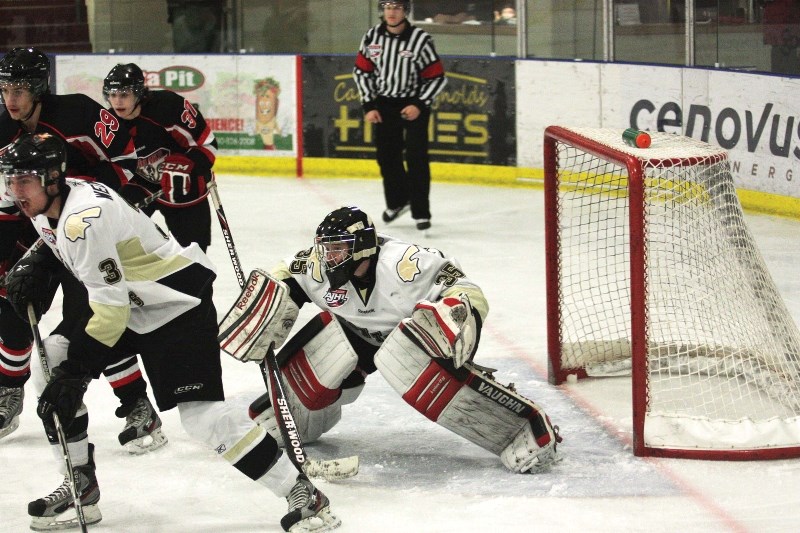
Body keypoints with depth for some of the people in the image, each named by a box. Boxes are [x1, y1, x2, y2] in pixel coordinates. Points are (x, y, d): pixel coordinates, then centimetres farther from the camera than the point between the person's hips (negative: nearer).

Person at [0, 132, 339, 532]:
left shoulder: (86, 218, -29)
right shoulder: (47, 204, 1)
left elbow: (111, 309, -29)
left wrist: (73, 372, -26)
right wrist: (32, 268, 8)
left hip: (178, 302, -10)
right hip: (129, 302, 10)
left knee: (201, 412, -19)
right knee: (51, 362, 2)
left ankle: (303, 495, -12)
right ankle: (81, 485, 12)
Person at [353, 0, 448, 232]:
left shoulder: (420, 40, -18)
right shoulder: (372, 37, -6)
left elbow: (437, 77, -11)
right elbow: (362, 71, 4)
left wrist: (420, 105, -19)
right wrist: (368, 106, -1)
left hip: (414, 103, -4)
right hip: (384, 102, 4)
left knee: (416, 156, -11)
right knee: (387, 154, 11)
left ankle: (421, 213, -5)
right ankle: (397, 201, 33)